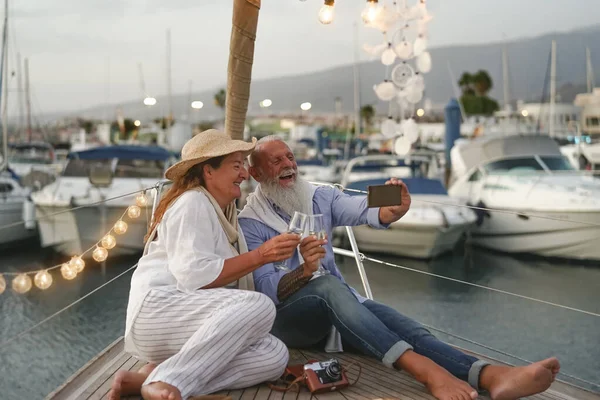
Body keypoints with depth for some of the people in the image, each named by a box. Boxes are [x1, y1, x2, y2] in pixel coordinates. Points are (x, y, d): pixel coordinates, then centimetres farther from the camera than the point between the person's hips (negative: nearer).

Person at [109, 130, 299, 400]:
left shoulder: (224, 213, 22)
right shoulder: (192, 203, -6)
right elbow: (195, 276, -20)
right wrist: (260, 255, -20)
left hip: (192, 324, 9)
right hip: (158, 310, -9)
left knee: (274, 355, -15)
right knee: (259, 305, -29)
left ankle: (152, 377, -18)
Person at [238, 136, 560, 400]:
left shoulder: (319, 196, 8)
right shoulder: (249, 224, -4)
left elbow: (363, 211, -12)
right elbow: (266, 288, -15)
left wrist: (392, 212, -36)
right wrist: (303, 272, -35)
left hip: (333, 310, 5)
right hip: (285, 315, -4)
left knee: (390, 319, -25)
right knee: (327, 285, -36)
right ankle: (425, 370, -52)